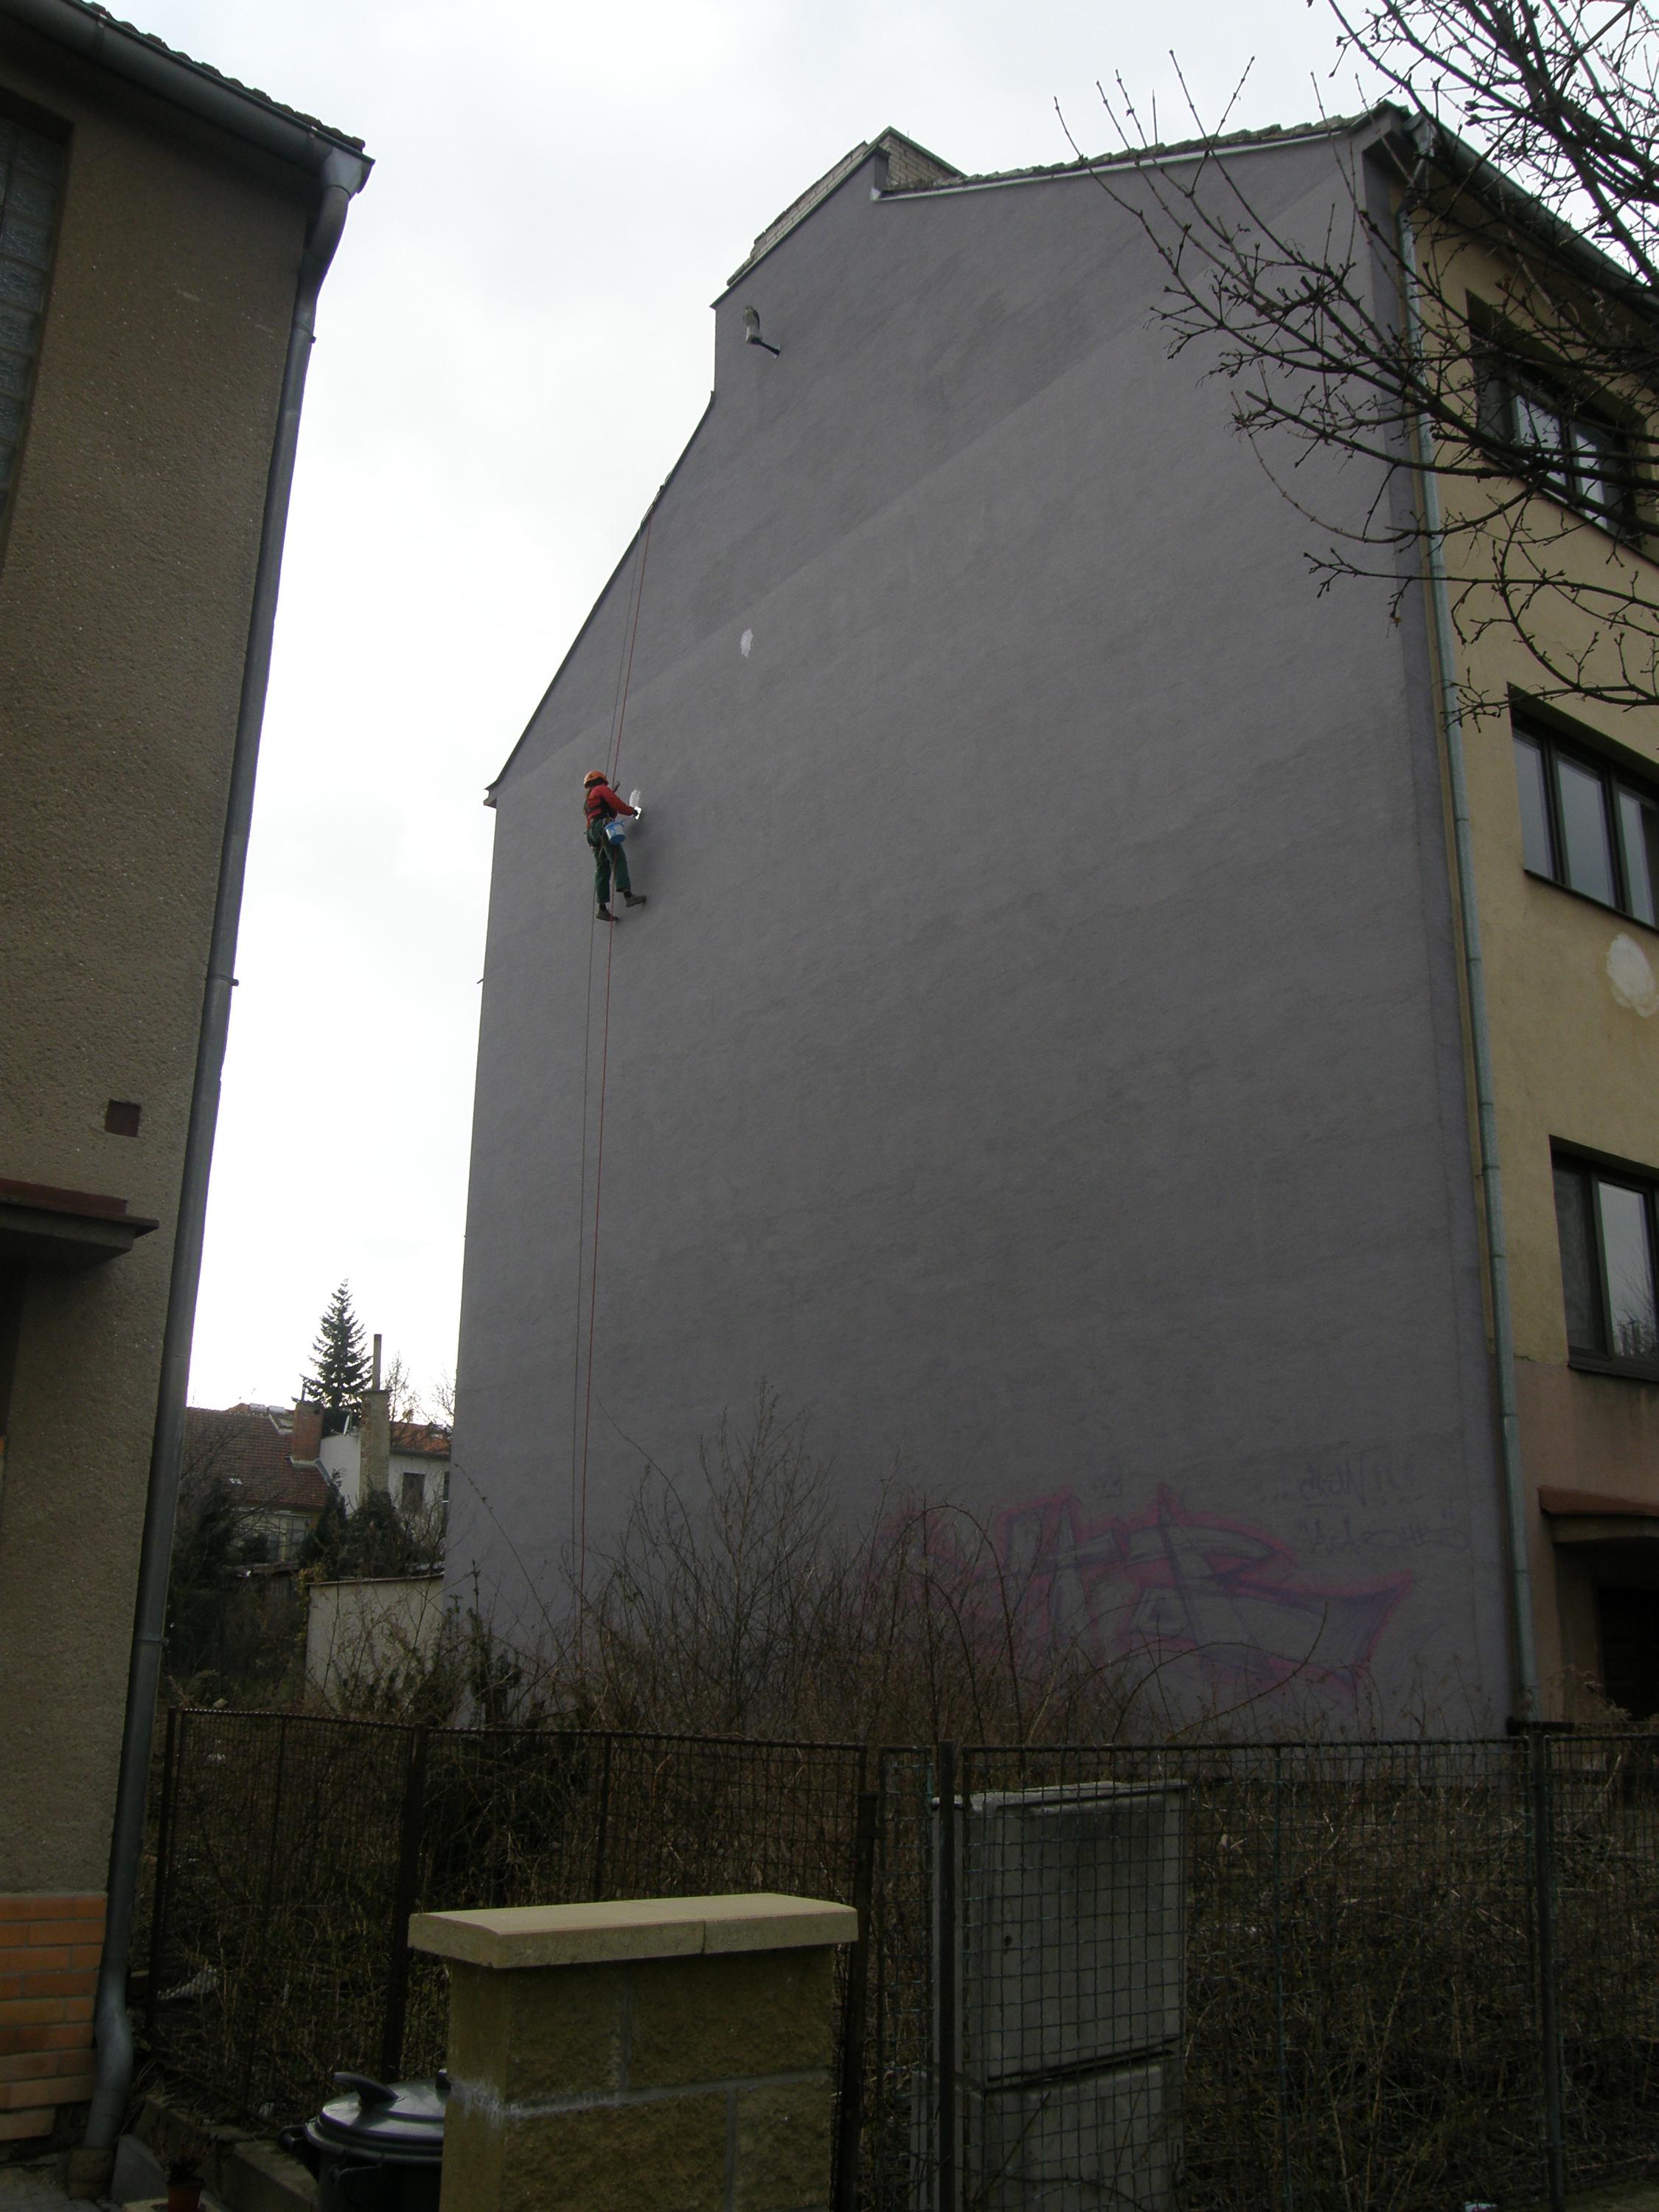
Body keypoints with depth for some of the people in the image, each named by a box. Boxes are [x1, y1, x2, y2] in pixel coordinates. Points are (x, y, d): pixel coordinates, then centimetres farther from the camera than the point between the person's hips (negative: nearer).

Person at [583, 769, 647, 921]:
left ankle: (603, 908, -8)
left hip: (592, 831, 8)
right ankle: (627, 894, -38)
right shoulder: (602, 789, 9)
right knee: (618, 859, -20)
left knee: (602, 869, 2)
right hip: (603, 826, -8)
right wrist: (632, 811, 11)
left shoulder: (587, 800, 34)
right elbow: (616, 804, -3)